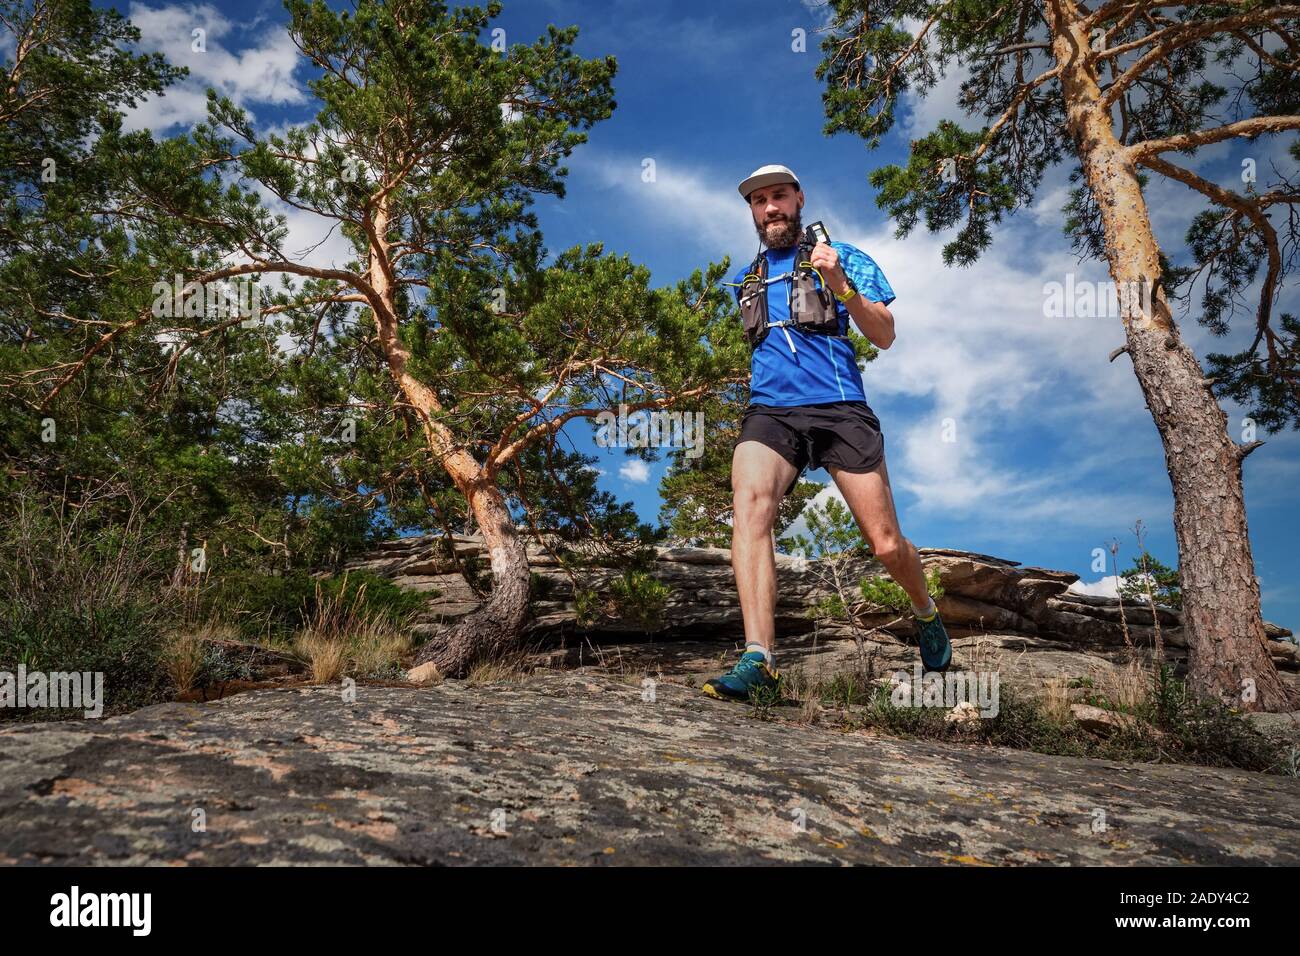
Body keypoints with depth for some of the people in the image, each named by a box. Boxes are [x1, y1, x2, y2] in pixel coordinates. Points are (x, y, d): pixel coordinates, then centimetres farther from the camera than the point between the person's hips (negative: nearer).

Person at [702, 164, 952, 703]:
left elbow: (884, 336, 1)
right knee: (748, 504, -29)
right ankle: (758, 661, -34)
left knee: (886, 545, -2)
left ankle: (926, 614, 33)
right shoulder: (745, 280, 23)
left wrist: (840, 285, -13)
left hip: (840, 410, -2)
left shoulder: (842, 258, 11)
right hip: (770, 412, 3)